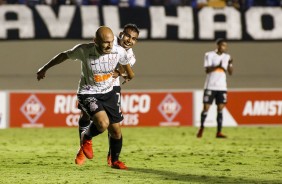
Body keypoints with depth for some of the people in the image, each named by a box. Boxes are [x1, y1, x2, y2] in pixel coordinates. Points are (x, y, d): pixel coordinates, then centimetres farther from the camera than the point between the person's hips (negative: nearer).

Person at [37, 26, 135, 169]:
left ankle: (115, 161, 36)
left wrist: (129, 75, 31)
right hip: (88, 94, -4)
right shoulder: (84, 50, -25)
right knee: (102, 123, -28)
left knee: (116, 130, 8)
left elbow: (125, 64, 8)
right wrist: (44, 69, 8)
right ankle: (86, 138, 7)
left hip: (108, 93, 4)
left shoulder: (119, 51, -17)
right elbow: (64, 56, -5)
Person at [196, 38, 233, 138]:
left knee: (220, 109, -3)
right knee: (206, 108, -2)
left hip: (222, 87, 3)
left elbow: (230, 72, 6)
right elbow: (207, 70, -11)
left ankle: (219, 132, -3)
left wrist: (230, 64, -13)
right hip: (210, 86, -3)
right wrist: (217, 66, -26)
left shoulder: (227, 57, 9)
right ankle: (201, 128, 16)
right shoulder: (209, 55, -3)